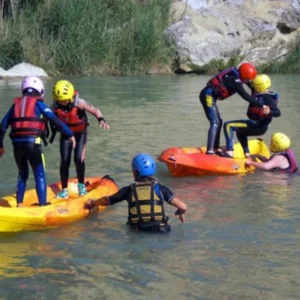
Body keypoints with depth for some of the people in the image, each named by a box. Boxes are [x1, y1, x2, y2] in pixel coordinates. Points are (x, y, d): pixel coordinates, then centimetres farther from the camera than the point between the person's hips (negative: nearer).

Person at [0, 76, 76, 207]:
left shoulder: (16, 104, 18)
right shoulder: (38, 103, 5)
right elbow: (55, 120, -4)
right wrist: (70, 135, 0)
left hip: (17, 144, 4)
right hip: (33, 143, -4)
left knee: (22, 174, 21)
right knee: (39, 175, 5)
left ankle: (19, 205, 20)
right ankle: (42, 204, 0)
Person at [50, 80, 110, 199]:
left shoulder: (79, 103, -25)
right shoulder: (55, 107, -19)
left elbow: (95, 111, -19)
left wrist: (101, 120, -36)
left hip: (80, 134, -2)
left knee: (78, 159, -14)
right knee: (64, 161, -5)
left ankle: (81, 184, 10)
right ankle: (64, 190, 6)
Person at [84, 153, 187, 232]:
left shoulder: (129, 190, 4)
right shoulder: (160, 188, 3)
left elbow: (106, 201, 17)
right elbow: (183, 206, -4)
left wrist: (92, 203, 37)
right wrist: (181, 212, 21)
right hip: (160, 230, -1)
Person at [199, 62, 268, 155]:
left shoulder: (235, 75, 10)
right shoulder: (235, 80, -18)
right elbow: (246, 96, -23)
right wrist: (260, 105, -22)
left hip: (208, 95, 10)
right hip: (208, 96, -10)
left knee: (218, 122, 15)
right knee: (215, 123, -15)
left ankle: (216, 148, 20)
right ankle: (209, 150, -23)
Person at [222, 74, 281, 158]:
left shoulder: (266, 97, -19)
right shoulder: (267, 95, 10)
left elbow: (278, 113, -29)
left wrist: (269, 112, -49)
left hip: (256, 126, -11)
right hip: (260, 127, 11)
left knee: (228, 125, -18)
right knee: (240, 132, 38)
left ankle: (230, 152, -28)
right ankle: (247, 154, 35)